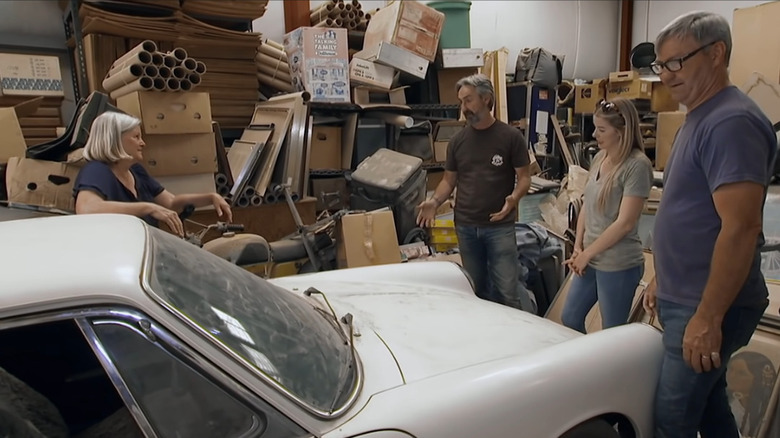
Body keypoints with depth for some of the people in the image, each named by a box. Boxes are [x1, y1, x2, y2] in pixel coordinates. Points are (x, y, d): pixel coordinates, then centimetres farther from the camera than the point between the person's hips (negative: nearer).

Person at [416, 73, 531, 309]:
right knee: (475, 290, 13)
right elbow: (449, 180, 11)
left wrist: (514, 198, -23)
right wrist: (434, 201, -7)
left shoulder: (511, 137, -4)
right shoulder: (457, 140, 7)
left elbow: (524, 177, -2)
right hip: (465, 226, 4)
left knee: (507, 291, -1)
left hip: (500, 226, -3)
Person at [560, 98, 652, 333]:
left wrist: (587, 254, -13)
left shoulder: (637, 165, -18)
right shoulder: (599, 158, 6)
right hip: (590, 259, 8)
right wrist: (578, 246, 0)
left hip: (618, 264, -8)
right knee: (569, 318, 19)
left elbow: (624, 223, -20)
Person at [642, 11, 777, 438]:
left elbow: (740, 228, -25)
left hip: (706, 306, -10)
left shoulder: (731, 122, -19)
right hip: (684, 298, 10)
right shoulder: (699, 118, 13)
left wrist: (707, 317, -24)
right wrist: (663, 279, 20)